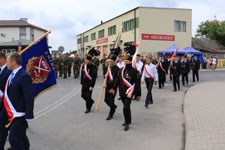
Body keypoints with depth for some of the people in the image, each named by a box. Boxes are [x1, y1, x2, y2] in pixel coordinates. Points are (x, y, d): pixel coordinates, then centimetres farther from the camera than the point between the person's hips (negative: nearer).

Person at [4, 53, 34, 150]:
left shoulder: (24, 76, -20)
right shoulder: (12, 75, 9)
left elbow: (29, 97, -21)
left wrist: (29, 116, -21)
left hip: (20, 114, -9)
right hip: (13, 113, 9)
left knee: (13, 138, -8)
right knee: (20, 136, 21)